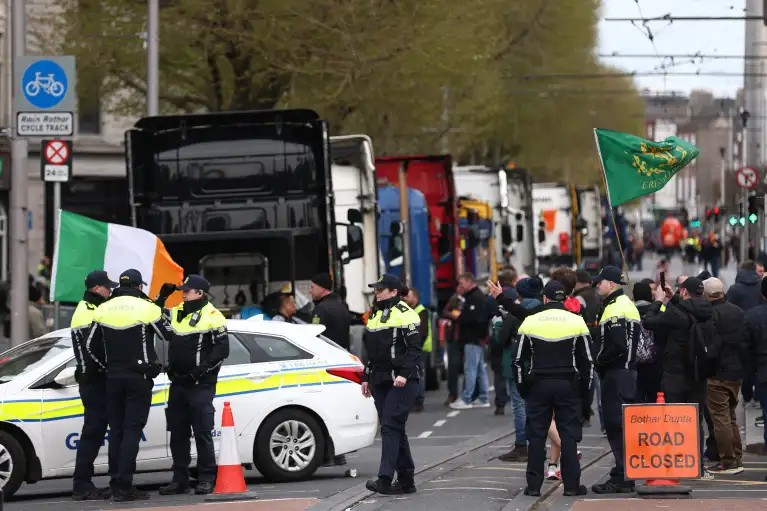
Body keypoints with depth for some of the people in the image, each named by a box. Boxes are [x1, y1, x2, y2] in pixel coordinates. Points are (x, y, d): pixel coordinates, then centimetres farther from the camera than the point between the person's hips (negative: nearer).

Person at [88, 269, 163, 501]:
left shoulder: (103, 309, 6)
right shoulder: (147, 308, -8)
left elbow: (90, 345, 9)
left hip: (113, 377, 4)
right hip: (139, 377, -4)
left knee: (116, 429, 11)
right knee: (132, 429, -5)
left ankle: (117, 483, 10)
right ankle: (124, 485, -11)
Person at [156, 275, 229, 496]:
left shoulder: (212, 317, -7)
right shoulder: (175, 314, 14)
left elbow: (222, 349, -10)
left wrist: (202, 368, -19)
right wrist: (161, 297, 9)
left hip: (201, 384, -7)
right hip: (178, 383, 7)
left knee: (202, 432, -6)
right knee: (177, 433, 8)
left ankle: (206, 479, -1)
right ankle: (180, 479, 14)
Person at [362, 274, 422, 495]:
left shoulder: (405, 314, -8)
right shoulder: (375, 314, 19)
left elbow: (414, 349, -13)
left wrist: (404, 374, -23)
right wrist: (366, 377, 23)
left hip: (401, 382, -9)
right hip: (380, 381, 9)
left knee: (390, 427, -14)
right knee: (395, 429, 9)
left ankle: (385, 479, -18)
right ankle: (406, 480, 14)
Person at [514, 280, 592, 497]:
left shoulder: (530, 322, 1)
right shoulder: (576, 322, 0)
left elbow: (519, 359, 4)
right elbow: (587, 361, 2)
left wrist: (523, 386, 12)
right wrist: (584, 388, 10)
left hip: (538, 385, 0)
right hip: (568, 385, 0)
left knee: (536, 436, 5)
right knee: (569, 434, 3)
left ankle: (534, 485, 5)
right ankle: (571, 484, 1)